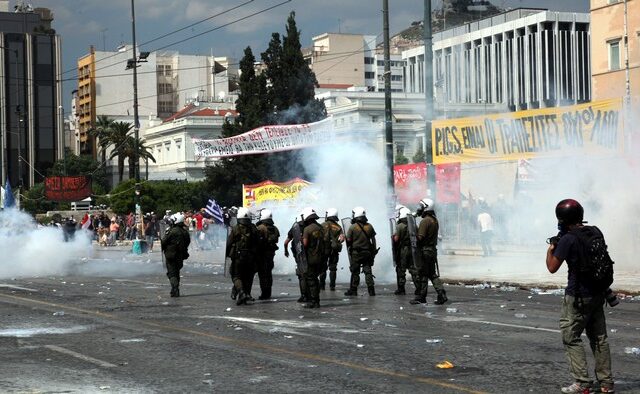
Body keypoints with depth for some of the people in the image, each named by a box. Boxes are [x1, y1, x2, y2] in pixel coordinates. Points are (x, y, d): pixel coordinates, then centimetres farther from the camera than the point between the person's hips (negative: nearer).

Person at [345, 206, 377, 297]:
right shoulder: (369, 226, 3)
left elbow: (348, 241, -5)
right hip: (367, 252, 3)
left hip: (356, 253, -3)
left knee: (355, 272, 4)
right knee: (368, 271, 6)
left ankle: (353, 290, 9)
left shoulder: (352, 227, -10)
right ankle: (371, 289, 1)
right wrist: (373, 251, 14)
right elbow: (373, 239, 8)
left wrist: (349, 251, 13)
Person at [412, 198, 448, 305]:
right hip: (433, 250, 8)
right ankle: (442, 294, 3)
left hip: (424, 251, -8)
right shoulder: (435, 220, 12)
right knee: (433, 274, 12)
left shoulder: (425, 221, -16)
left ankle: (421, 297, 6)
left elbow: (420, 237, -20)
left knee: (422, 275, 0)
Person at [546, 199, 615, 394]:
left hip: (578, 296, -7)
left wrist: (550, 249, 7)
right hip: (598, 293, 7)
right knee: (599, 338, 13)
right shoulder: (595, 233, 4)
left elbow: (552, 267, -12)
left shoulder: (567, 240, -17)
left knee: (571, 338, 2)